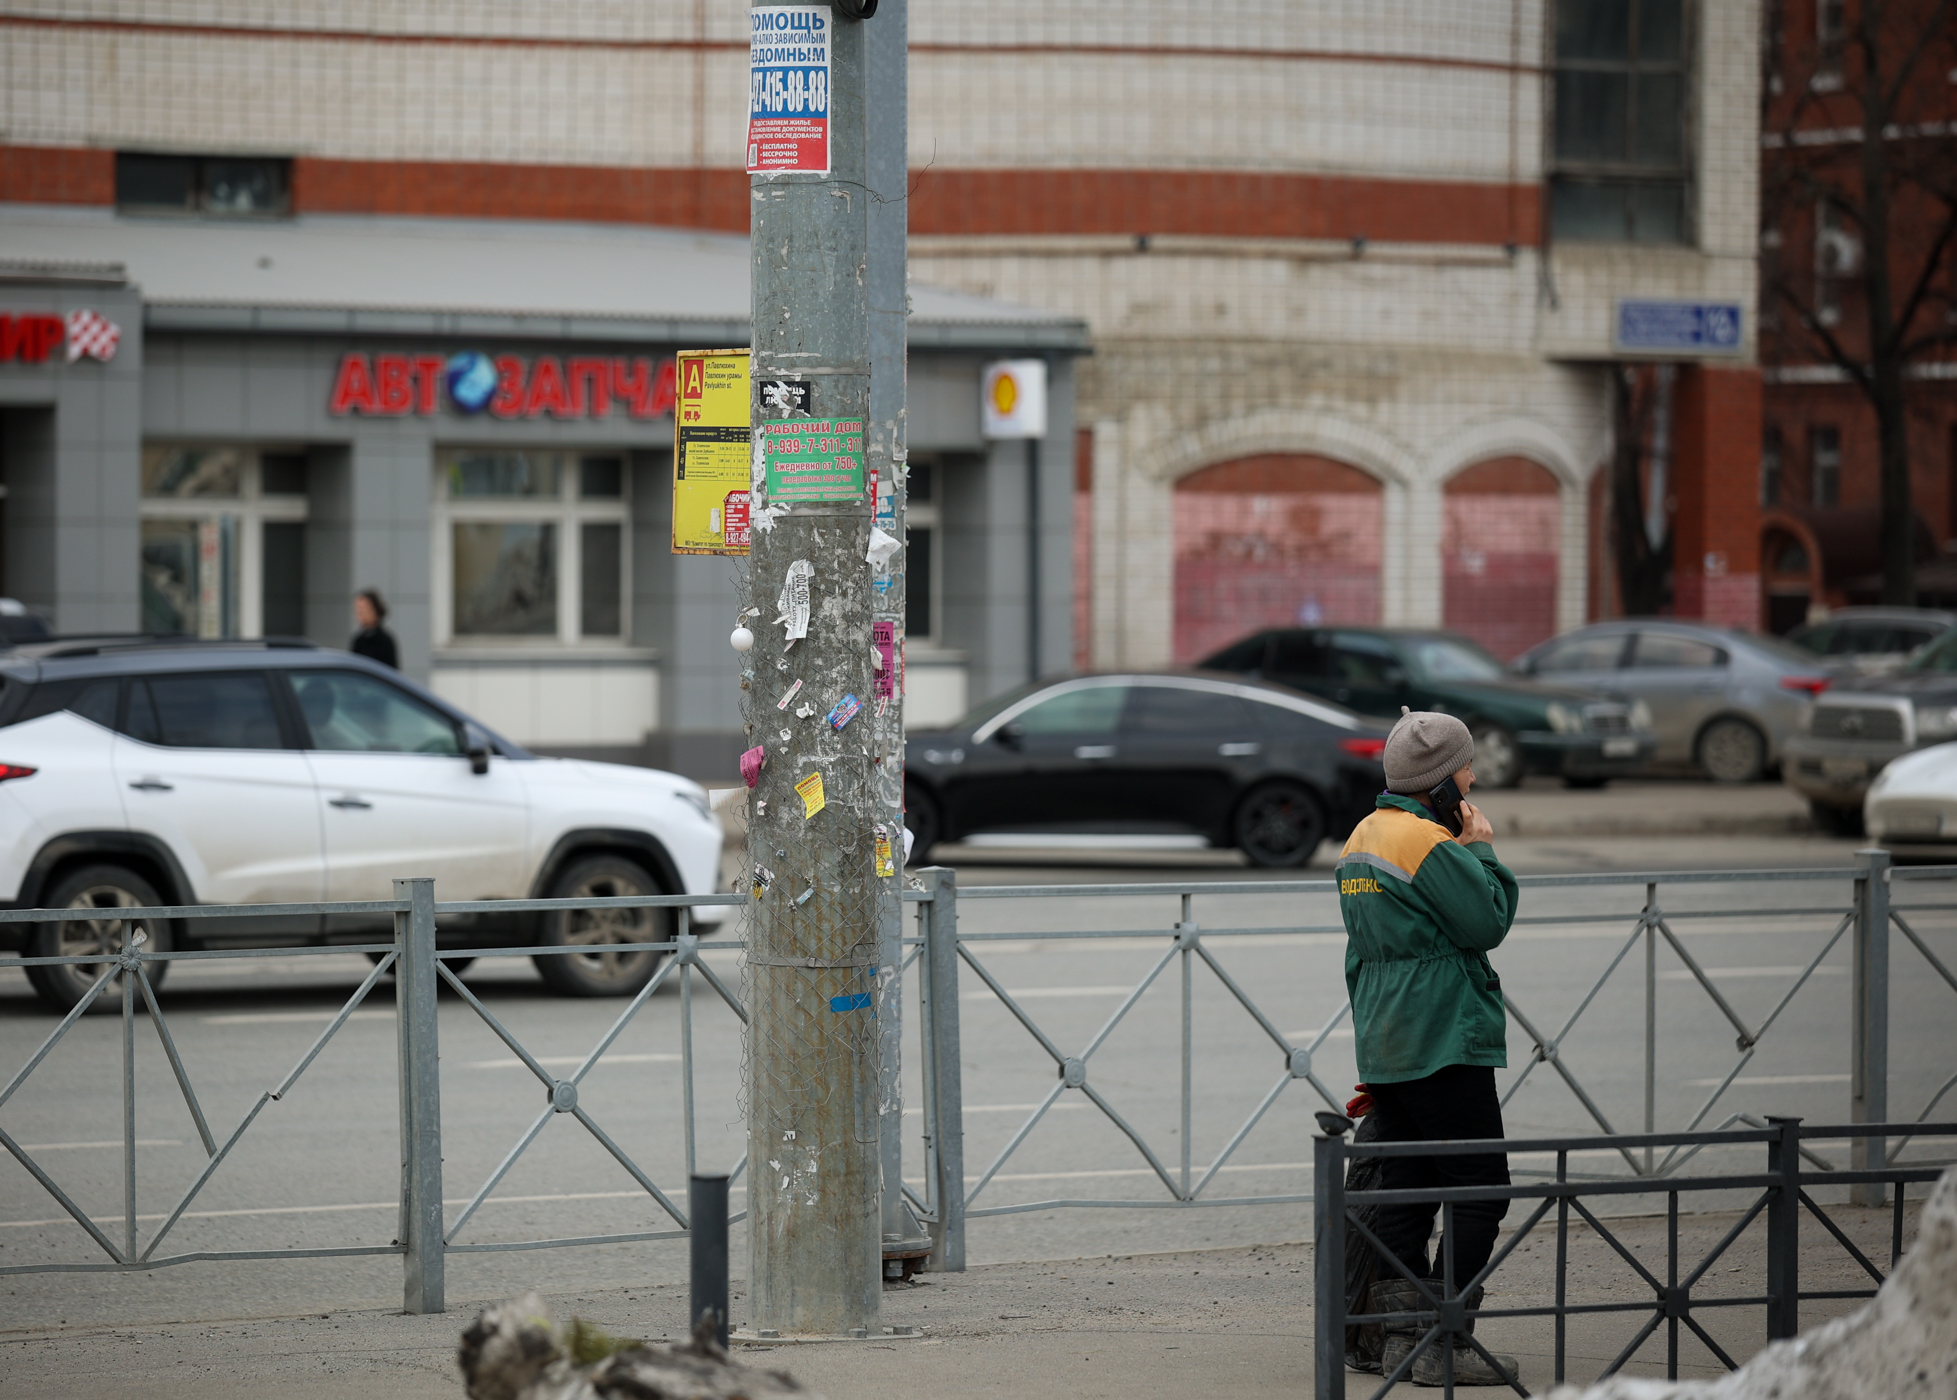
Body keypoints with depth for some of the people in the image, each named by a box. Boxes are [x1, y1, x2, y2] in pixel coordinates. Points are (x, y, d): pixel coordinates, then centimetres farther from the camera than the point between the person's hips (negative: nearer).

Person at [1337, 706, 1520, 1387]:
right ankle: (1446, 1347, -8)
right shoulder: (1429, 842, -15)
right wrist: (1483, 851, -1)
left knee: (1406, 1189, 11)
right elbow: (1487, 922, -15)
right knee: (1479, 1187, -5)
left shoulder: (1362, 838, 15)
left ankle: (1400, 1336, 10)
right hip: (1445, 1043, -9)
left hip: (1384, 1045, 9)